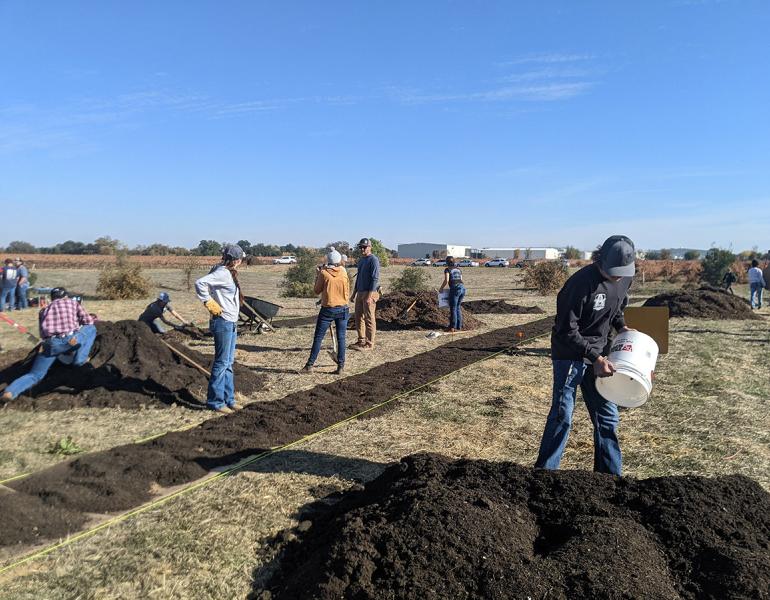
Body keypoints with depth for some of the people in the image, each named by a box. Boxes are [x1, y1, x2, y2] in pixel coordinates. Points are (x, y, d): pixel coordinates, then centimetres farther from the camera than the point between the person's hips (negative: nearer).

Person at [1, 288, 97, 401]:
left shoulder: (44, 310, 31)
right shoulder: (73, 302, 24)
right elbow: (89, 321, 19)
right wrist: (77, 323, 41)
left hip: (48, 344, 3)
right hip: (71, 340, -3)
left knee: (34, 375, 15)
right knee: (91, 328, 23)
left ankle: (9, 392, -12)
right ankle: (80, 359, 9)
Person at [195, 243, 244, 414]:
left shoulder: (229, 273, 13)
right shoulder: (222, 273, -15)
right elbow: (200, 283, -26)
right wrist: (209, 302, -20)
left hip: (231, 323, 10)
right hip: (223, 323, -10)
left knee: (228, 363, 14)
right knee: (222, 363, -3)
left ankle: (228, 399, 22)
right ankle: (215, 401, 6)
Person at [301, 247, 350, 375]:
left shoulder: (324, 273, -9)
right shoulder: (343, 272, -1)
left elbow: (316, 290, 1)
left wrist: (318, 276, 10)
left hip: (327, 309, -2)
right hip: (343, 309, 2)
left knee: (318, 338, 5)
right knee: (341, 338, 7)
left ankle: (310, 365, 9)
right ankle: (341, 367, 7)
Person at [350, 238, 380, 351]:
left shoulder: (373, 260, -11)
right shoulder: (360, 260, 17)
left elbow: (375, 279, -16)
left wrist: (369, 296, -21)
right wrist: (354, 294, 21)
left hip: (369, 294, -9)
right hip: (360, 293, 9)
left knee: (369, 319, -4)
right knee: (359, 317, 12)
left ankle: (369, 343, 3)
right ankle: (361, 340, 22)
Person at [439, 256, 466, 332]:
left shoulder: (447, 269, 5)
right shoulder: (458, 269, 23)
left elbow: (446, 280, -8)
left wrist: (441, 288, 4)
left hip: (455, 289, -6)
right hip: (462, 288, 6)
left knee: (453, 308, 1)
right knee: (458, 307, 17)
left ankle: (453, 328, 1)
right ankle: (459, 326, 17)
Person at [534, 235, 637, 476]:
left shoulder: (624, 279, -2)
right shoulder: (582, 283, -25)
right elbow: (566, 330, -22)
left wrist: (621, 327, 2)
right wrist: (595, 357, -25)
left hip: (599, 355, 7)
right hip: (570, 355, -7)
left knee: (607, 417, 11)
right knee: (562, 416, -5)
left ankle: (610, 474, 24)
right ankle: (545, 471, 9)